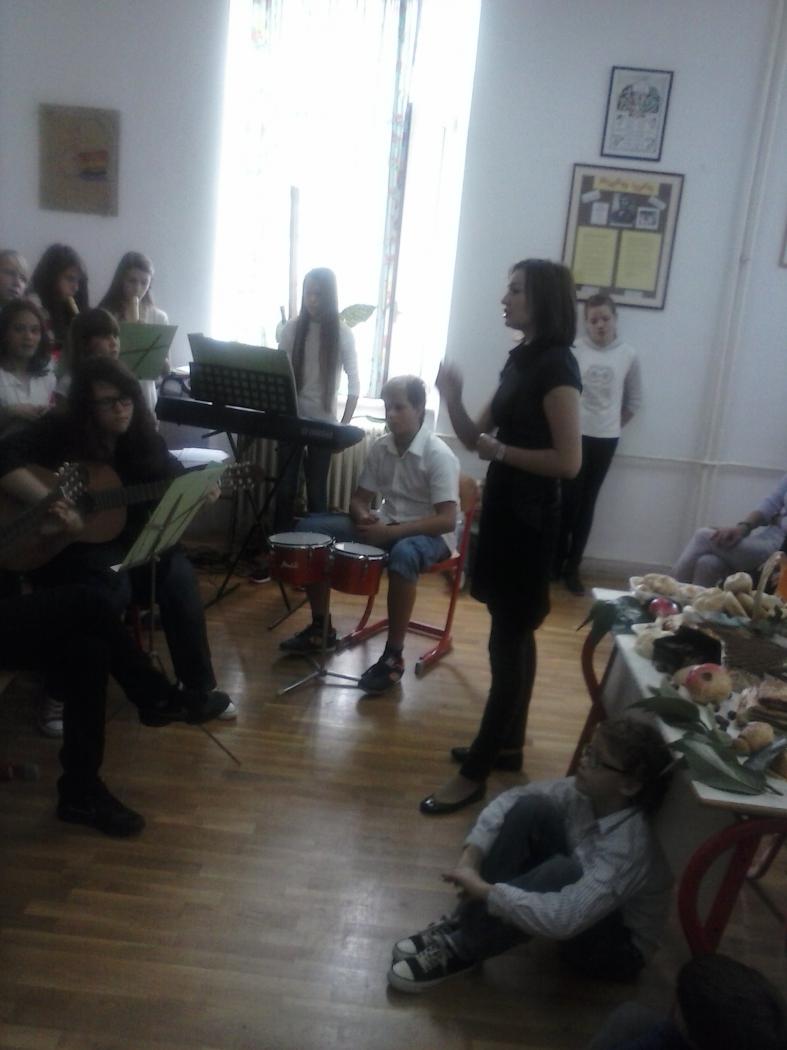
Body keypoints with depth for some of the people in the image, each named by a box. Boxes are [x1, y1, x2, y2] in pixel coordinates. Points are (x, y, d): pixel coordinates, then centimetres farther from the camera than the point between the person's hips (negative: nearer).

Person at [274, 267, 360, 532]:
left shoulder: (342, 333, -4)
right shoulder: (292, 328, 2)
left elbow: (354, 383, -3)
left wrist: (344, 425, -10)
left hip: (323, 421, -2)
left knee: (316, 488, 4)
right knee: (285, 485, 4)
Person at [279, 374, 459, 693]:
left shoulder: (439, 456, -18)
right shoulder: (380, 447, 1)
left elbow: (446, 521, -24)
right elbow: (359, 498, 9)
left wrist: (391, 531, -30)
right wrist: (363, 516, -16)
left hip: (426, 534, -7)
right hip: (385, 526, 7)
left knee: (403, 553, -43)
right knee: (309, 528, -7)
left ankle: (393, 656, -29)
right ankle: (320, 628, 4)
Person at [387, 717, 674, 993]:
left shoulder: (629, 847, -35)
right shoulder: (586, 791, -16)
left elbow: (564, 919, -45)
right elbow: (513, 798, -10)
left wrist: (485, 891, -36)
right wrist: (469, 859, -24)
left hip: (620, 946, -6)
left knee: (561, 872, -38)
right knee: (530, 809, -18)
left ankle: (462, 950, -17)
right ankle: (463, 923, -9)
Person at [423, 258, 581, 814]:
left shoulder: (557, 366, -16)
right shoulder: (521, 359, 11)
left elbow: (569, 461, -22)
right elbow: (476, 436, 10)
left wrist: (500, 451, -15)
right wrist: (452, 397, -7)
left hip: (529, 517, -9)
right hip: (504, 508, 9)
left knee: (507, 641, -2)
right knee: (514, 634, 17)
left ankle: (476, 773, 7)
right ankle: (508, 744, 31)